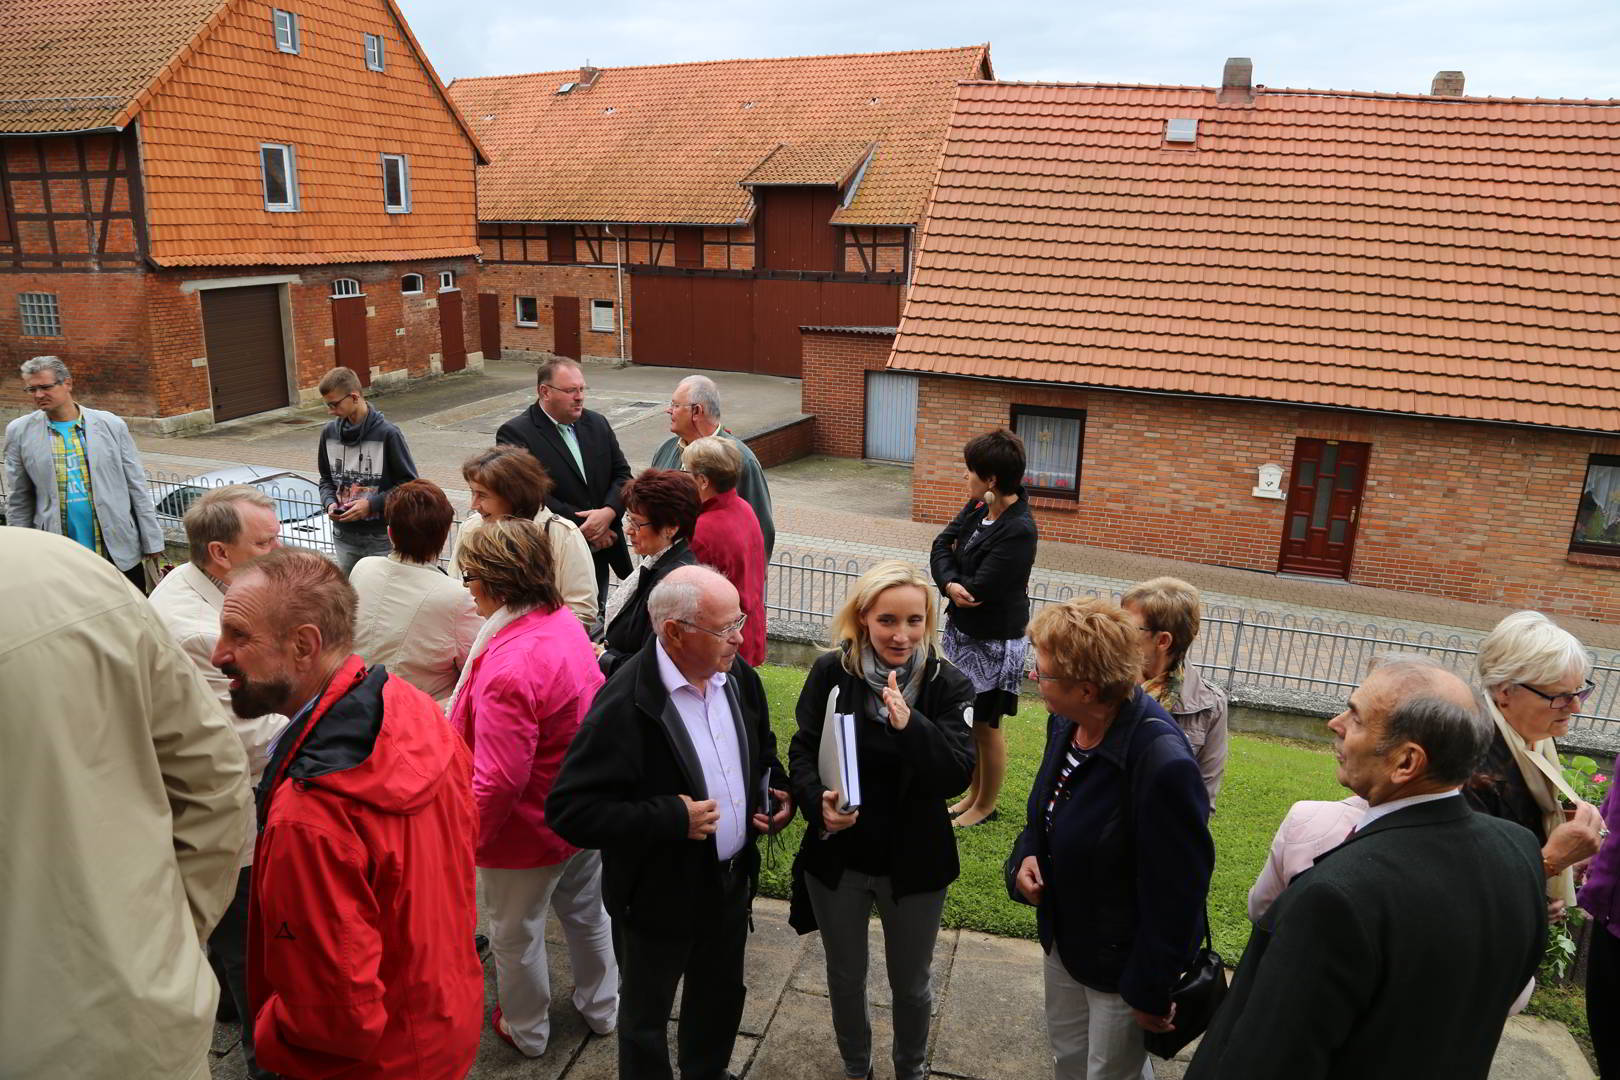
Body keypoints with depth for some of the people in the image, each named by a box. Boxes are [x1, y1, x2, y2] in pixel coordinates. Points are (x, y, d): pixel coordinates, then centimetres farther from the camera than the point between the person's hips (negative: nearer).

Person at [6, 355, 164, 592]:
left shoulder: (112, 425, 1)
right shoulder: (19, 432, 4)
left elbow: (137, 488, 3)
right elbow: (18, 501, 8)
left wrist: (152, 542, 0)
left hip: (120, 552, -1)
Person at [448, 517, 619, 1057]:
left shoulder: (509, 668, -35)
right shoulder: (565, 622, -8)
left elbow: (498, 780, -31)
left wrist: (468, 838, -14)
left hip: (530, 830, -8)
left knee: (515, 934, 19)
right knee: (586, 912, 27)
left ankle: (527, 1031, 42)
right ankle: (601, 1007, 49)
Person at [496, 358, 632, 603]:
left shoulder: (597, 424, 9)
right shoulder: (515, 433, -11)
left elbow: (622, 473, 7)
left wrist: (609, 512, -13)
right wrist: (584, 527, -18)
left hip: (600, 556, 6)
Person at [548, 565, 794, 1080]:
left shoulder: (740, 677, -8)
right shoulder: (625, 703, -29)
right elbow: (569, 811, -28)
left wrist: (779, 795, -7)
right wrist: (672, 818, -31)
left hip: (733, 880, 7)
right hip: (658, 897, -6)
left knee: (721, 997, 30)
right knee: (646, 1018, 19)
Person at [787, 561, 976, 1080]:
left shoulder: (949, 686, -14)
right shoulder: (831, 672, -12)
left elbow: (958, 775, -20)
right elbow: (802, 750, -6)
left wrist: (912, 724, -37)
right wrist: (818, 800, -26)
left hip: (915, 862, -1)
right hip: (837, 857, 1)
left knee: (911, 985, 20)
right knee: (845, 977, 22)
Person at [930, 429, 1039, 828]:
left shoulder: (1019, 530, -27)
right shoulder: (978, 507, -2)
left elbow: (979, 588, -28)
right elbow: (941, 545, -2)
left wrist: (952, 576, -8)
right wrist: (951, 583, -21)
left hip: (994, 644, -8)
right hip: (963, 631, 8)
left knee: (986, 726, 10)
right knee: (967, 720, 20)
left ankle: (987, 805, 31)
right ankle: (973, 793, 40)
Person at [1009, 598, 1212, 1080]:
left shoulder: (1163, 765, -35)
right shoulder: (1066, 723, -10)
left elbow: (1175, 890, -25)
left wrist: (1151, 992, -16)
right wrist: (1027, 854, -9)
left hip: (1122, 959, -7)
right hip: (1064, 935, 7)